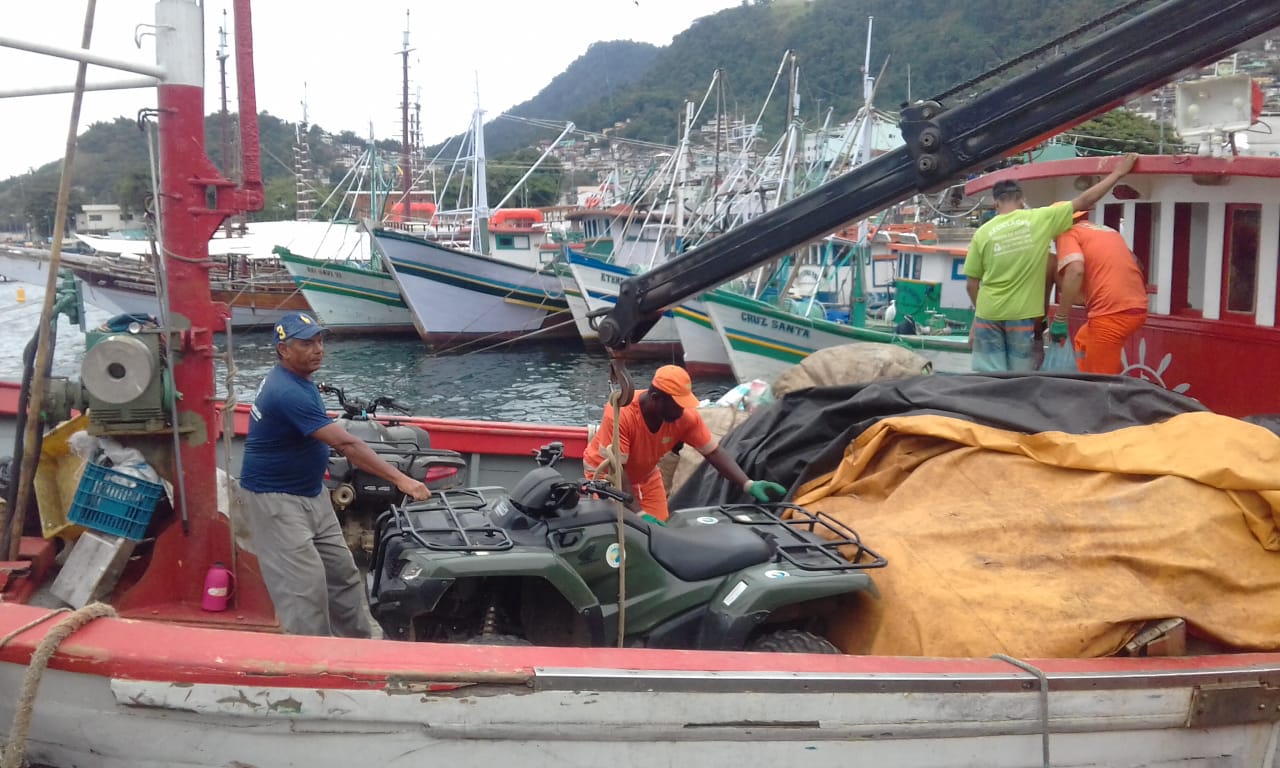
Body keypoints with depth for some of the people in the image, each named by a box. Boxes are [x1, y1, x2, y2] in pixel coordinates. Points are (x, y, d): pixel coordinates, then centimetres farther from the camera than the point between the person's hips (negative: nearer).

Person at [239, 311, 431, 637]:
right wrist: (400, 479, -32)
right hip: (275, 500, -10)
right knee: (305, 587, -10)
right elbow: (345, 443, -31)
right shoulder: (288, 392, -27)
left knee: (343, 574, 12)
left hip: (311, 494, 10)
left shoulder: (297, 379, 5)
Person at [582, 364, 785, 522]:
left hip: (645, 475, 5)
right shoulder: (619, 414, -37)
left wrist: (748, 485, -31)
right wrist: (638, 514, -42)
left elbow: (714, 453, -17)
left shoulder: (686, 416, -23)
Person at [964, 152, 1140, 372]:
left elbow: (971, 284, 3)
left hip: (988, 315, 1)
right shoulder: (1040, 219, -4)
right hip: (1023, 315, -1)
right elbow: (1084, 201, 4)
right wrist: (1117, 173, 15)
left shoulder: (983, 232, -1)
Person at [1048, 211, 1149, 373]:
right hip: (1137, 306, 9)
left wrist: (1059, 319, -15)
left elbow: (1075, 271, -17)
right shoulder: (1108, 231, 26)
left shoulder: (1068, 233, 3)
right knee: (1083, 341, 29)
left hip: (1112, 312, -9)